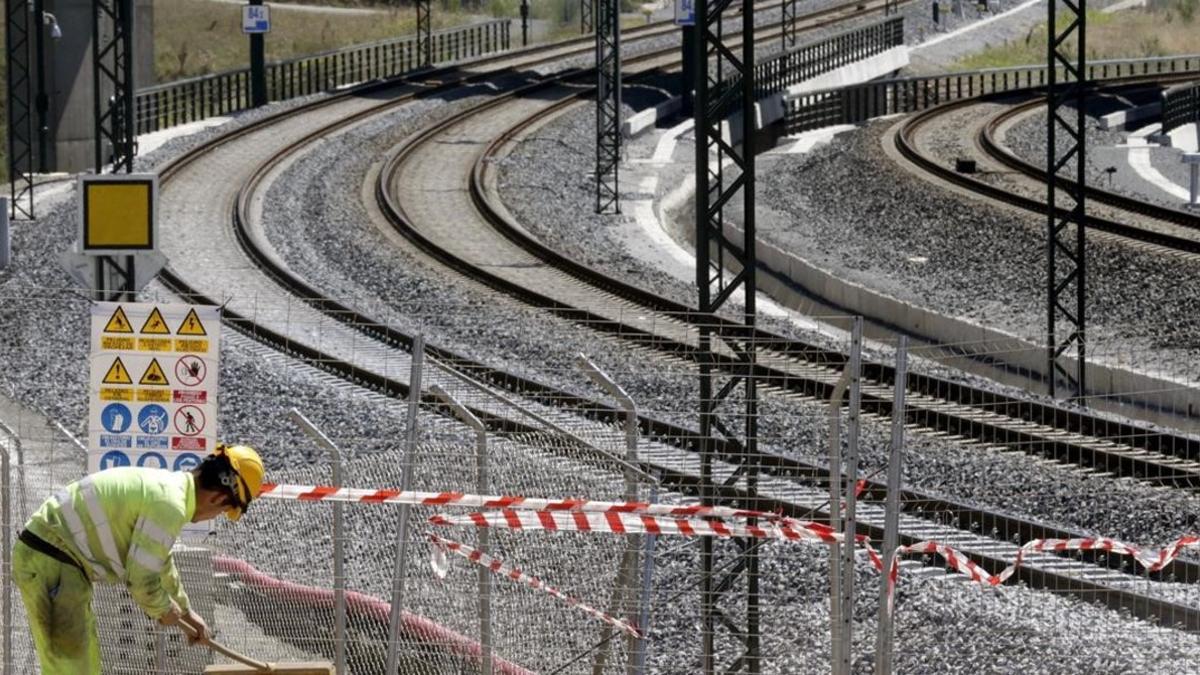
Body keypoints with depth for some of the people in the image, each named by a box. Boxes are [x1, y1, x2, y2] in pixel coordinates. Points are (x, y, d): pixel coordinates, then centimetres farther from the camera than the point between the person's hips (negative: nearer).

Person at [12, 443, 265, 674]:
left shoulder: (164, 486, 14)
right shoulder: (170, 505, -19)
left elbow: (161, 563, 31)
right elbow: (141, 577, -17)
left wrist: (186, 612, 40)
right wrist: (164, 610, 3)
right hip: (51, 563, -11)